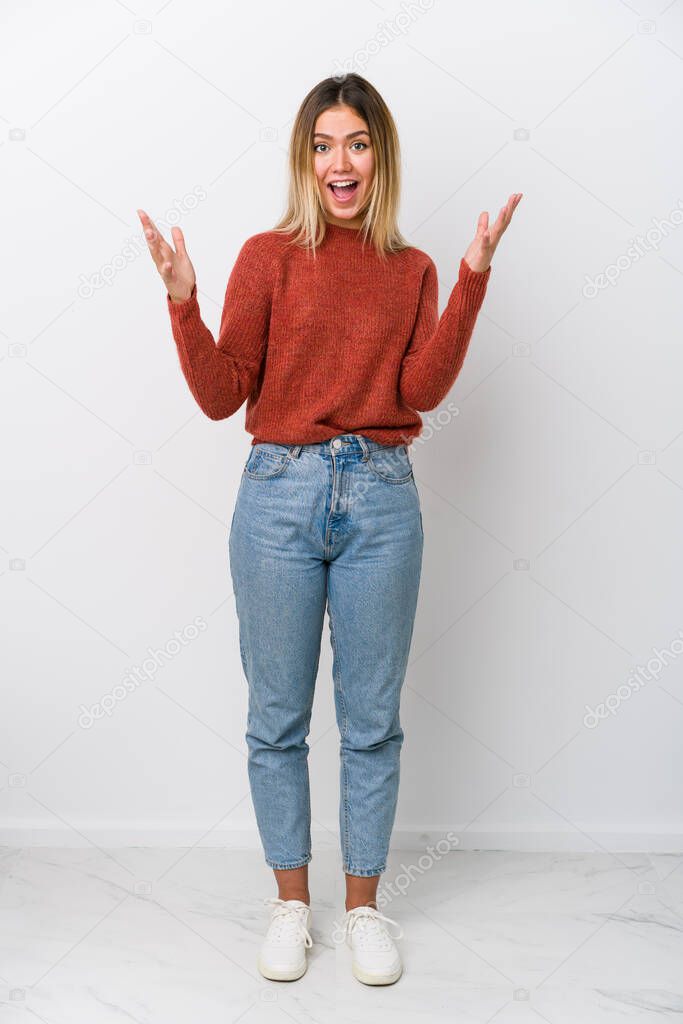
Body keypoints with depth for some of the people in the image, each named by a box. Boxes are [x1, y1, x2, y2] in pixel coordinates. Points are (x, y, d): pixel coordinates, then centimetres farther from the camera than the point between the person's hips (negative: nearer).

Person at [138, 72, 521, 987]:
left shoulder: (411, 269, 9)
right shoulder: (268, 256, 3)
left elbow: (422, 387, -7)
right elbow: (220, 396, -3)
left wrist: (473, 278, -12)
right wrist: (183, 301, -15)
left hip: (380, 499, 2)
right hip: (280, 496, -1)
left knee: (372, 720, 9)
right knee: (278, 717, 8)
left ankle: (364, 904, 27)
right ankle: (291, 901, 28)